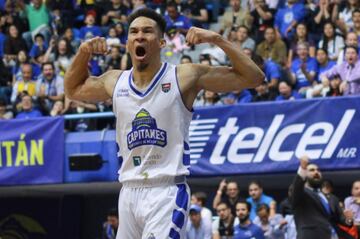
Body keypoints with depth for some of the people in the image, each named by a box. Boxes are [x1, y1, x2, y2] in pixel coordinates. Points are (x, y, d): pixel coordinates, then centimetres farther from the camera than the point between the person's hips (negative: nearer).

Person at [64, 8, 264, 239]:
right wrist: (84, 52, 12)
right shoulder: (115, 82, 10)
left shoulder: (184, 77, -5)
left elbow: (253, 77, -6)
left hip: (167, 193, -6)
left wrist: (218, 40, -16)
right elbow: (73, 89, 29)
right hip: (129, 192, 6)